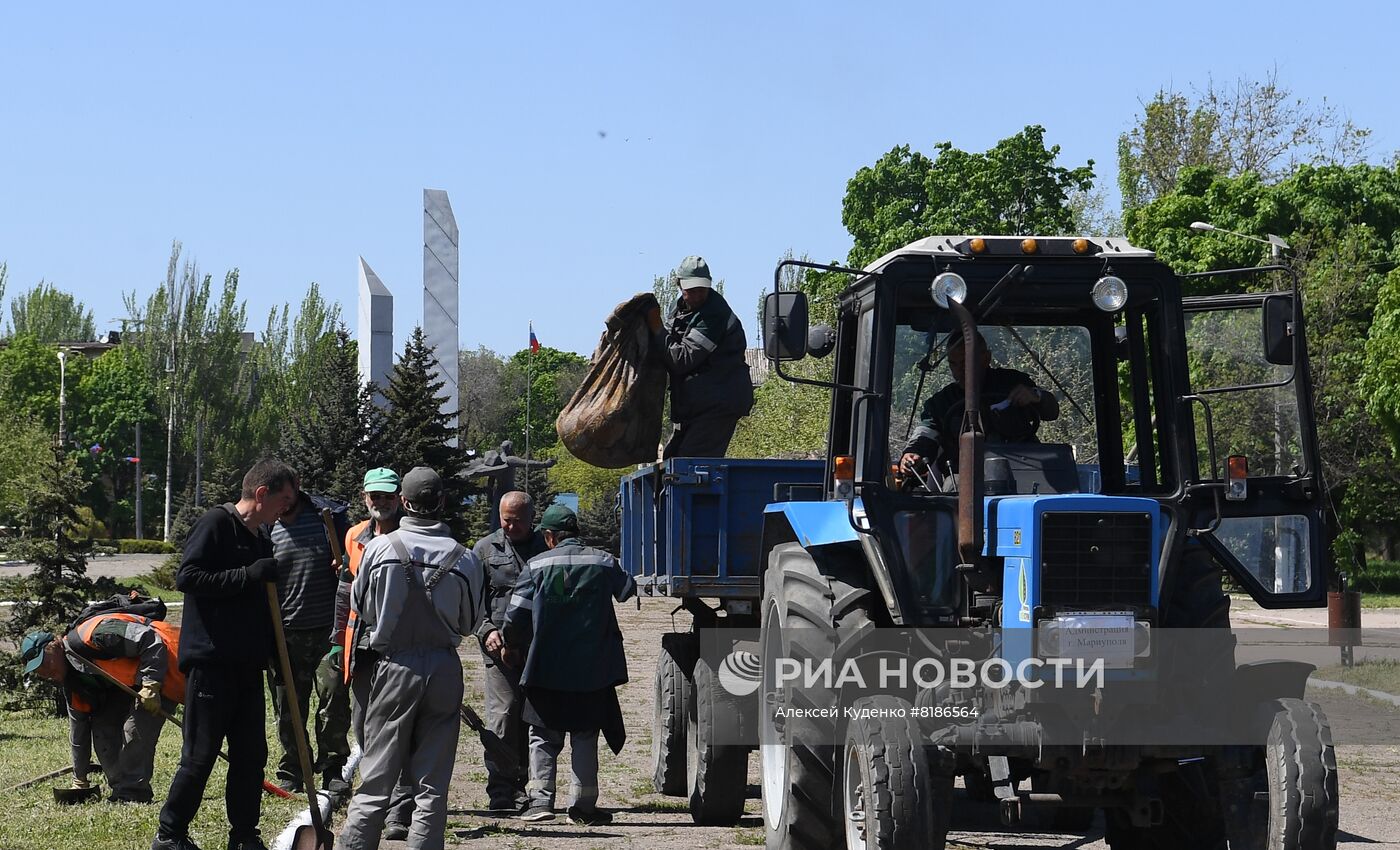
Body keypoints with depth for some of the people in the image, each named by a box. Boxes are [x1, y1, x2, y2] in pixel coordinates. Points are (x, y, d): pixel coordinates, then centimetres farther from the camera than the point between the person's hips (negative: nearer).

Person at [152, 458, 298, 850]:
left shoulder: (261, 537, 18)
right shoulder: (215, 523, -8)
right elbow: (186, 577, -19)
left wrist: (274, 650, 19)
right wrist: (249, 575, -21)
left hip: (247, 665, 8)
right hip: (211, 660, -8)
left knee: (251, 755, 9)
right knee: (200, 757, -4)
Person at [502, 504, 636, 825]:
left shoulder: (537, 565, -4)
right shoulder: (604, 562, 0)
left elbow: (515, 614, -4)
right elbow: (628, 591, 16)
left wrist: (511, 647, 14)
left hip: (546, 668, -1)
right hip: (592, 671, 1)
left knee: (543, 737, 9)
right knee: (585, 737, 10)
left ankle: (540, 798, -4)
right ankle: (584, 805, 8)